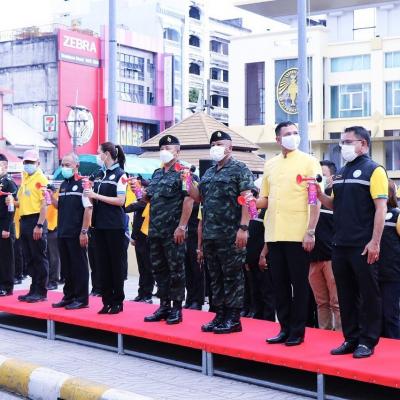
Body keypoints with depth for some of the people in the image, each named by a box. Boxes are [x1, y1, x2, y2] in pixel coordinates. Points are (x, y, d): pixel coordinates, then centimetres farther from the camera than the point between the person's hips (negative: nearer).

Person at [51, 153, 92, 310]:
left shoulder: (82, 184, -9)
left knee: (79, 266, 0)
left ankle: (81, 298, 6)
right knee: (66, 267, 12)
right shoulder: (63, 185, 14)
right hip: (62, 232, 7)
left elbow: (88, 209, -13)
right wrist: (51, 195, 2)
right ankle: (69, 297, 21)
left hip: (76, 234, -7)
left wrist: (84, 232, -17)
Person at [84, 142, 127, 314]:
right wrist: (89, 193, -3)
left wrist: (97, 196, -15)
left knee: (116, 263, 1)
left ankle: (118, 301, 8)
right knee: (103, 263, 7)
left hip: (115, 226, -6)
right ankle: (107, 300, 14)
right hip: (100, 224, 6)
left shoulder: (119, 174, -7)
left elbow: (120, 200, -15)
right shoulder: (99, 175, 13)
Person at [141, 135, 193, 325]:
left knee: (176, 270, -1)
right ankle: (164, 307, 20)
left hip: (174, 231, -8)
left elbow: (188, 200, -14)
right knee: (159, 269, 11)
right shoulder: (157, 174, 17)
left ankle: (177, 309, 7)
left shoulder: (182, 172, -7)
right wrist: (145, 194, 2)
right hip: (155, 230, 8)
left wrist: (181, 227, -19)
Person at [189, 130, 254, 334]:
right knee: (215, 277, 11)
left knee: (233, 277, -2)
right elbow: (199, 197, 21)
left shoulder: (240, 169, -4)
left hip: (231, 235, -7)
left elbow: (247, 199, -12)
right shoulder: (208, 173, 18)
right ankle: (219, 315, 19)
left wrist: (243, 227, -19)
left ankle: (233, 319, 4)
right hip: (210, 234, 8)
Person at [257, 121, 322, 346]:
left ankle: (298, 331, 9)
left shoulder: (309, 162, -1)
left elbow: (315, 200, -6)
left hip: (298, 234, -5)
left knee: (299, 284, 1)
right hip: (274, 234, 5)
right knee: (280, 283, 9)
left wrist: (311, 232, -14)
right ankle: (285, 329, 19)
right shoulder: (270, 165, 14)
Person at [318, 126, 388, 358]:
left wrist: (375, 242, -19)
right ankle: (351, 339, 20)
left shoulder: (374, 170, -6)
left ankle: (368, 341, 9)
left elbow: (381, 208, -12)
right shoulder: (341, 174, 16)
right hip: (341, 244, 7)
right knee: (346, 294, 11)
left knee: (368, 294, 2)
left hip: (363, 246, -7)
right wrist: (318, 193, 1)